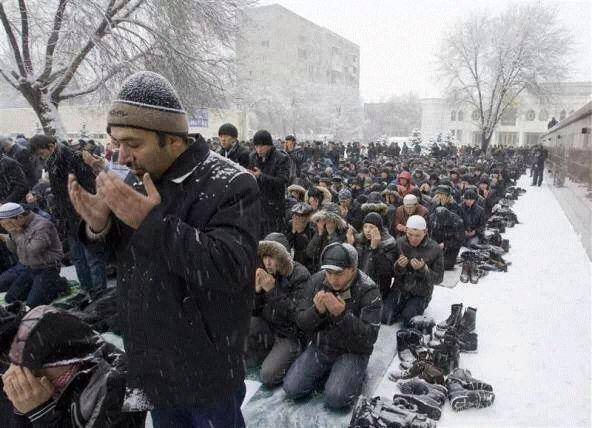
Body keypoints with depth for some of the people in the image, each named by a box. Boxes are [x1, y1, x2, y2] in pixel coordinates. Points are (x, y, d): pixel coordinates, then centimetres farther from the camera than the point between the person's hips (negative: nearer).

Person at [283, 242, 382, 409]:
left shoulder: (368, 291, -19)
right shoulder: (316, 281, -7)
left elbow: (370, 336, -22)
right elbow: (301, 322, -3)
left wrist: (342, 314, -36)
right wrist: (317, 310, -27)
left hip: (351, 352, -4)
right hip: (319, 346, 4)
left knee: (335, 399, -21)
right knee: (291, 389, -7)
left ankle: (354, 375, 8)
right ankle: (327, 371, 16)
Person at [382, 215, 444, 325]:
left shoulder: (435, 249, -13)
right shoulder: (399, 243, -8)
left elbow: (438, 278, -9)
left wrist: (423, 269, -27)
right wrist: (398, 266, -25)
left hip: (420, 295, -2)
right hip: (399, 289, 2)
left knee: (406, 321, -15)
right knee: (385, 318, -10)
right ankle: (401, 308, 19)